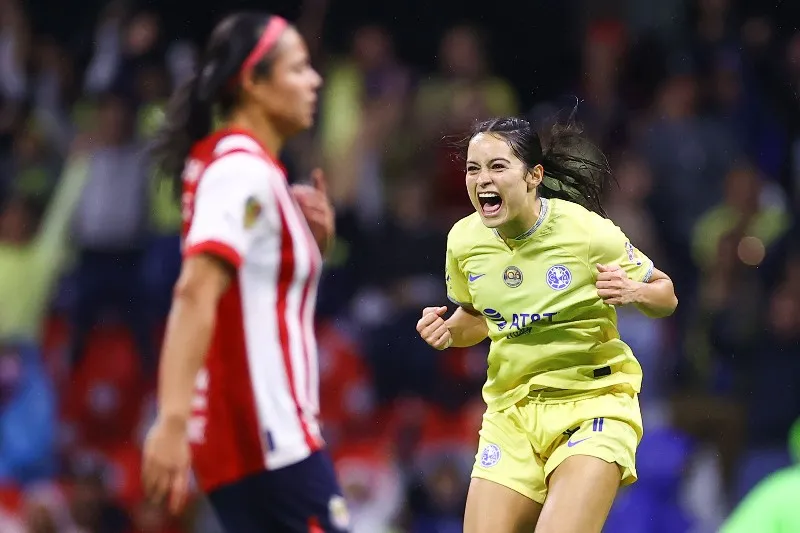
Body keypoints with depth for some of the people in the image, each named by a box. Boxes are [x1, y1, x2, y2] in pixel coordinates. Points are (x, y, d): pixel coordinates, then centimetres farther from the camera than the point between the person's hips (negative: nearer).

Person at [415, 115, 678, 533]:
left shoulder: (587, 232, -14)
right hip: (511, 413, 5)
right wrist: (447, 331, -5)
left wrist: (634, 292, -24)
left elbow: (666, 295, -2)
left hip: (594, 405, -5)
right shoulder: (464, 240, -2)